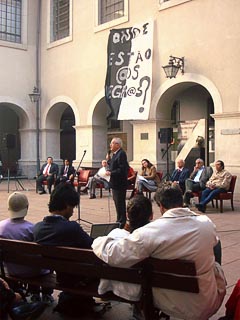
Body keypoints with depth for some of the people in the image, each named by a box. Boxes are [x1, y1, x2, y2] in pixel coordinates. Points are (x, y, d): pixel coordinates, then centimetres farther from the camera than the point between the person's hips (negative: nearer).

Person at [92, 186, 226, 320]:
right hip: (208, 306, 2)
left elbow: (112, 255, -23)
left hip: (171, 306, -2)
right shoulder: (207, 223, -11)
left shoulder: (151, 231, -23)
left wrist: (98, 241, -2)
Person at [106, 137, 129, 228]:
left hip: (119, 184, -11)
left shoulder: (121, 154, -18)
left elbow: (122, 169, -25)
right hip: (115, 183, 11)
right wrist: (109, 160, 4)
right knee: (117, 203, 17)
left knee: (120, 203, -3)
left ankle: (122, 223, 5)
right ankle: (119, 220, 28)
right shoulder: (115, 154, 14)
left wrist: (111, 173, -21)